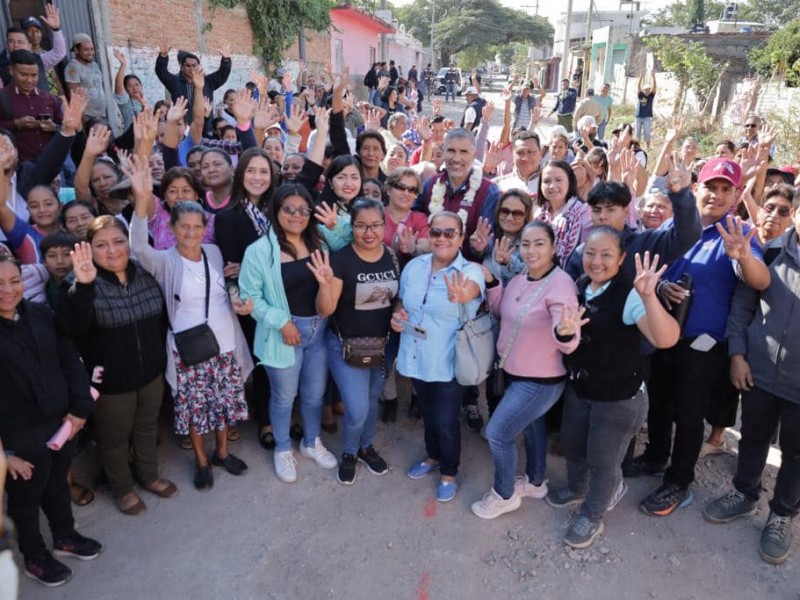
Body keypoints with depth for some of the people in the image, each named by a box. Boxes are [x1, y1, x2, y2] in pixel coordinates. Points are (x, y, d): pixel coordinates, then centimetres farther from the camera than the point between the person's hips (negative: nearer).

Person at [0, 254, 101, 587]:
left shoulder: (41, 314, -2)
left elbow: (70, 361, 3)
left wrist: (80, 408, -4)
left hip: (62, 423, 4)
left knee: (58, 484, 25)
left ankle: (65, 536, 49)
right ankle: (34, 556, 41)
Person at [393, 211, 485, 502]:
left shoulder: (470, 271, -17)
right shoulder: (414, 266, -2)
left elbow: (471, 289, -41)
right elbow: (402, 300, 13)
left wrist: (462, 295, -65)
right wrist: (397, 315, -9)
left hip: (449, 364, -5)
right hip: (416, 358, 5)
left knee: (445, 421, 9)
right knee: (428, 413, 24)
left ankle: (449, 472, 35)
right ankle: (433, 456, 50)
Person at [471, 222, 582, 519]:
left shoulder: (560, 283, -27)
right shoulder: (520, 279, -3)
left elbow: (568, 344, -32)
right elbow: (503, 312, 12)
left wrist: (566, 332, -57)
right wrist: (491, 283, -5)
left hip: (540, 380, -8)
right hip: (517, 373, 8)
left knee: (497, 432, -1)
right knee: (532, 425, 26)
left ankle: (504, 495, 23)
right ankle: (535, 481, 49)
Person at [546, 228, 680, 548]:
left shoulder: (629, 296, -25)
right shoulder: (579, 286, -2)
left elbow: (666, 339, -41)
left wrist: (648, 296, -53)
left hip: (619, 397, -7)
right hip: (578, 389, 7)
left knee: (602, 460, 11)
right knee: (572, 443, 24)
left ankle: (592, 516, 37)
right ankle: (577, 489, 54)